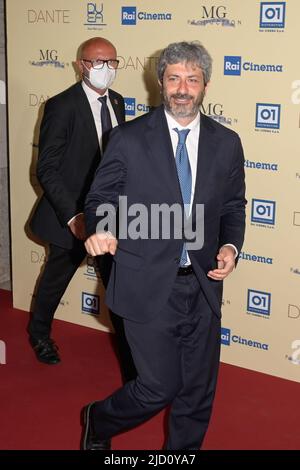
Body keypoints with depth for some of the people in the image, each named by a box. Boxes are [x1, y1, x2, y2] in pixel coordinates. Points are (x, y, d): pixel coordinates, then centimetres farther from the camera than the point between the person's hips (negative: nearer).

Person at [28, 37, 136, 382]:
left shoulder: (116, 102, 4)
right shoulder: (61, 106, -16)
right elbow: (47, 169, -16)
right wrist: (72, 216, -22)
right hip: (72, 214, -4)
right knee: (55, 279, 18)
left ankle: (131, 357, 10)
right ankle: (39, 334, 46)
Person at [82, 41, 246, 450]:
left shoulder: (227, 143, 3)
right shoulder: (129, 139, -5)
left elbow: (233, 206, 12)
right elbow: (101, 197, 0)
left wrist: (230, 246, -7)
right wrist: (100, 228, -23)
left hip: (203, 284, 4)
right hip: (149, 286, -3)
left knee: (198, 391, 13)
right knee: (160, 387, 3)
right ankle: (99, 421, 33)